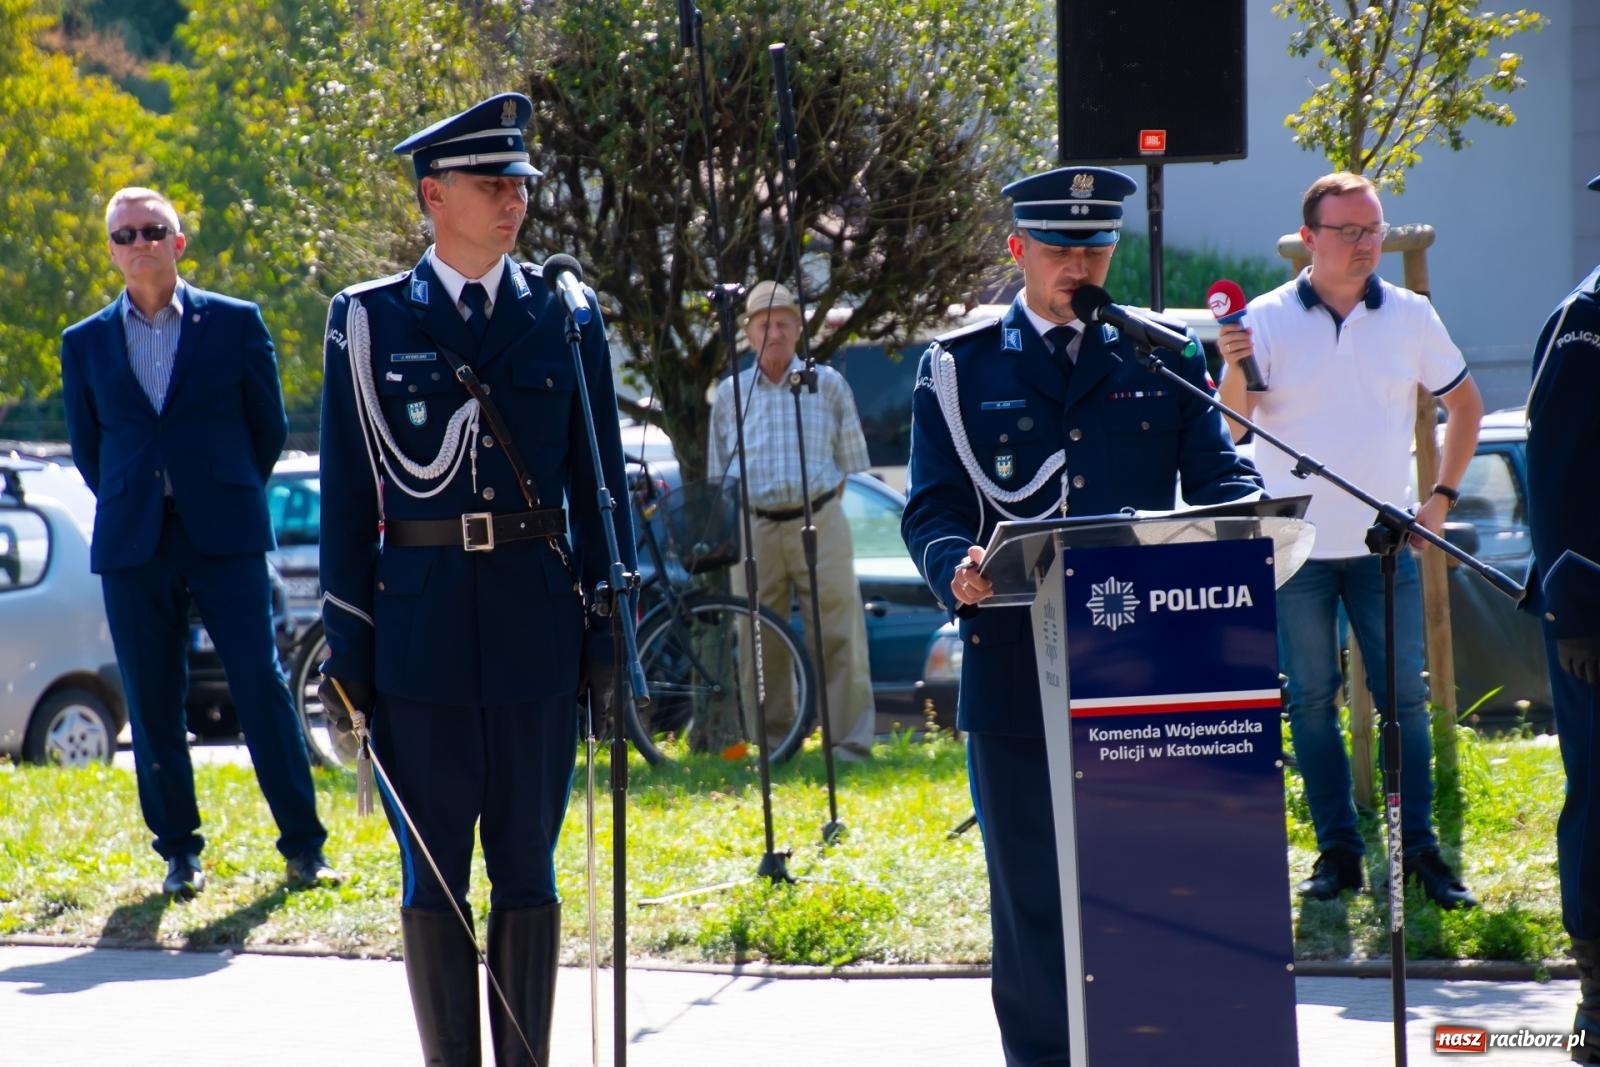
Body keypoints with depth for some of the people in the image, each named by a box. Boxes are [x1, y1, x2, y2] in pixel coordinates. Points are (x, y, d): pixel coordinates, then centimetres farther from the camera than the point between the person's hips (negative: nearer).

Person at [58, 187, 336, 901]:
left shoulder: (235, 324, 3)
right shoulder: (85, 344, 9)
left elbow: (269, 427, 10)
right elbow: (87, 448, 17)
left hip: (225, 539, -2)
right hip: (133, 547, 2)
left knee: (262, 690, -5)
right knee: (153, 706, 3)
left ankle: (303, 845, 3)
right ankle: (179, 853, 13)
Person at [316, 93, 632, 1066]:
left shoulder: (565, 316, 7)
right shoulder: (368, 321, 3)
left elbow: (600, 482, 9)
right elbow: (348, 496, 4)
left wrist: (609, 631, 3)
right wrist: (348, 648, 1)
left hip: (538, 628, 1)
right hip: (421, 630, -1)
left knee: (527, 872, 6)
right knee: (434, 877, 3)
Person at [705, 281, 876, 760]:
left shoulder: (827, 384, 9)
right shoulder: (730, 393, 12)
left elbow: (850, 460, 12)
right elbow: (719, 474, 16)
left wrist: (824, 506, 2)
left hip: (819, 522, -1)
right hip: (754, 528, 1)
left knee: (837, 635, -5)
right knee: (759, 642, 0)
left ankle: (850, 740, -3)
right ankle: (768, 743, 7)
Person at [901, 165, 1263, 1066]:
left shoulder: (1164, 356, 11)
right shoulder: (958, 369, 7)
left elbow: (1221, 477, 7)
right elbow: (932, 510, 1)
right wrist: (959, 569, -22)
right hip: (1017, 676, -1)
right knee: (1033, 901, 2)